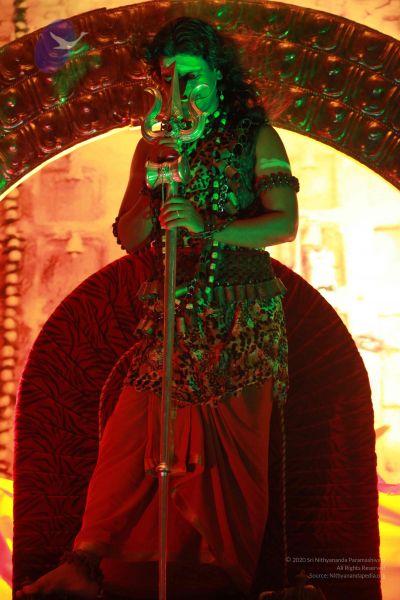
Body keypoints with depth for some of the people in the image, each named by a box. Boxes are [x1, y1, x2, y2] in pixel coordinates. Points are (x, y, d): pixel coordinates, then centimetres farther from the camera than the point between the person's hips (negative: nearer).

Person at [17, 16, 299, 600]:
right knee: (128, 435, -4)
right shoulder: (153, 146, 15)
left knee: (235, 446, -2)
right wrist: (157, 188, -8)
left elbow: (285, 223, -7)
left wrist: (206, 227, -19)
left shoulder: (255, 137, 4)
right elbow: (128, 237, 11)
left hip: (241, 316, -3)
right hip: (169, 313, 3)